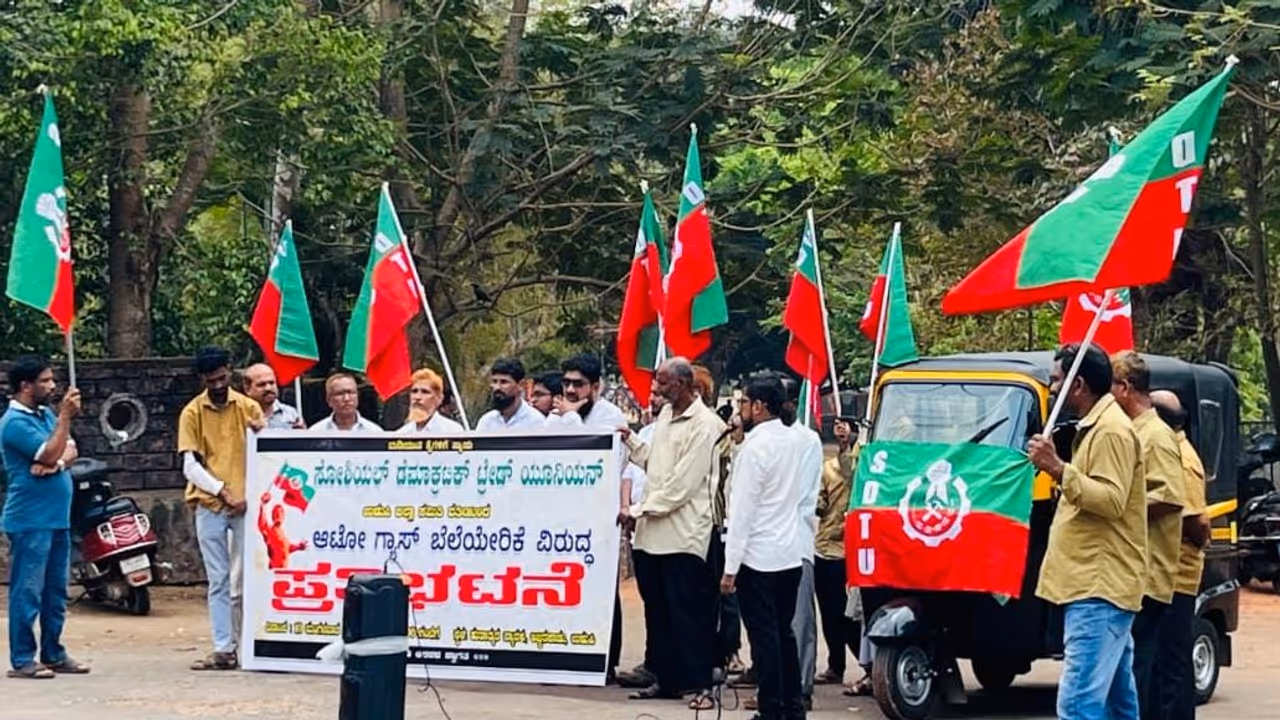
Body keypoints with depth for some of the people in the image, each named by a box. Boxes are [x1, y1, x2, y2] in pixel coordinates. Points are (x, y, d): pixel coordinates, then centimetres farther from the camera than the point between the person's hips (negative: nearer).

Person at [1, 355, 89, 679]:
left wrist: (57, 463, -12)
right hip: (30, 521, -9)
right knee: (28, 592, -6)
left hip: (57, 518, 9)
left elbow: (69, 450, 9)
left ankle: (53, 654, 19)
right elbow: (50, 454, -19)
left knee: (56, 592, 12)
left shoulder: (46, 414, 14)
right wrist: (65, 416, -16)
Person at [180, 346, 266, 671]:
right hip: (209, 506, 0)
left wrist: (261, 433, -14)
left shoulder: (248, 407, 7)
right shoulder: (192, 413, 4)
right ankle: (223, 649, 2)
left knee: (245, 579, 0)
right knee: (219, 582, 2)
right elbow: (190, 466, -2)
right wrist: (223, 491, -11)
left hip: (245, 505, 0)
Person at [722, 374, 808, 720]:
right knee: (784, 632, 15)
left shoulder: (754, 447, -15)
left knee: (764, 637, -2)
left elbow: (742, 511, -16)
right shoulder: (794, 439, 6)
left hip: (758, 557, -8)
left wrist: (730, 568, -13)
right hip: (790, 552, 8)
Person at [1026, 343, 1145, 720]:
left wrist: (1058, 469, -25)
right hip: (1098, 584, 11)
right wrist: (1058, 469, 20)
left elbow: (1112, 500, -22)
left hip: (1099, 588, -11)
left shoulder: (1111, 430, -12)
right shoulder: (1095, 427, 21)